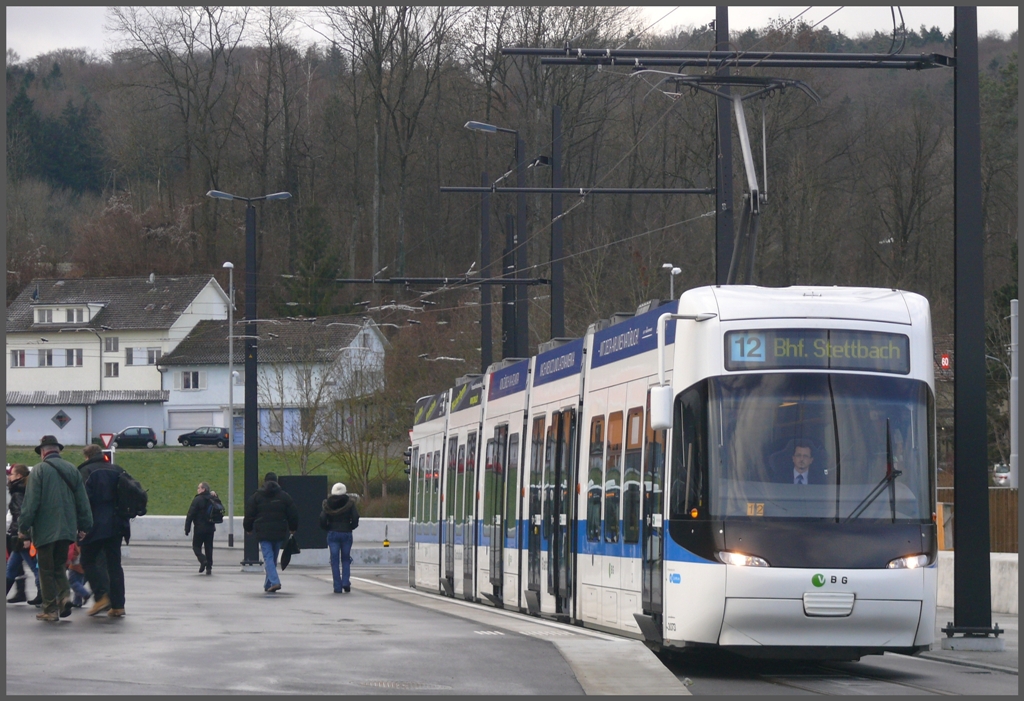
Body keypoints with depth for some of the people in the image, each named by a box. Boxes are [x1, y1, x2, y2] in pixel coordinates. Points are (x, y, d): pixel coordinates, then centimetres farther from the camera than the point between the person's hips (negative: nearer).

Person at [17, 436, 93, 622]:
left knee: (47, 570, 3)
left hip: (45, 530, -5)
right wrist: (84, 526, 16)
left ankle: (50, 609, 2)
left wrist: (23, 526, -3)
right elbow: (83, 501, 9)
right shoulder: (72, 469, 7)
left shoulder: (40, 470, -8)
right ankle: (65, 594, -6)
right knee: (60, 566, 17)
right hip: (67, 528, 5)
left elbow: (30, 502, -10)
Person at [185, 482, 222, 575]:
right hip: (211, 528, 5)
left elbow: (190, 515, -11)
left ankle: (203, 560, -19)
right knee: (209, 548, 10)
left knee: (196, 546, 5)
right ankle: (209, 567, 7)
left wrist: (187, 528, -8)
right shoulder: (213, 499, 6)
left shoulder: (197, 499, -11)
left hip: (200, 528, -5)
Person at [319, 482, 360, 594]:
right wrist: (350, 528, 10)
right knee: (345, 559, 13)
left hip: (332, 534, 0)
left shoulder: (327, 504, 0)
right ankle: (345, 582, -3)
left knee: (334, 560, 2)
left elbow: (322, 520, -5)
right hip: (346, 534, 0)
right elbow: (355, 519, -7)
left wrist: (328, 529, 12)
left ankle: (338, 587, -2)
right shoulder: (350, 503, -1)